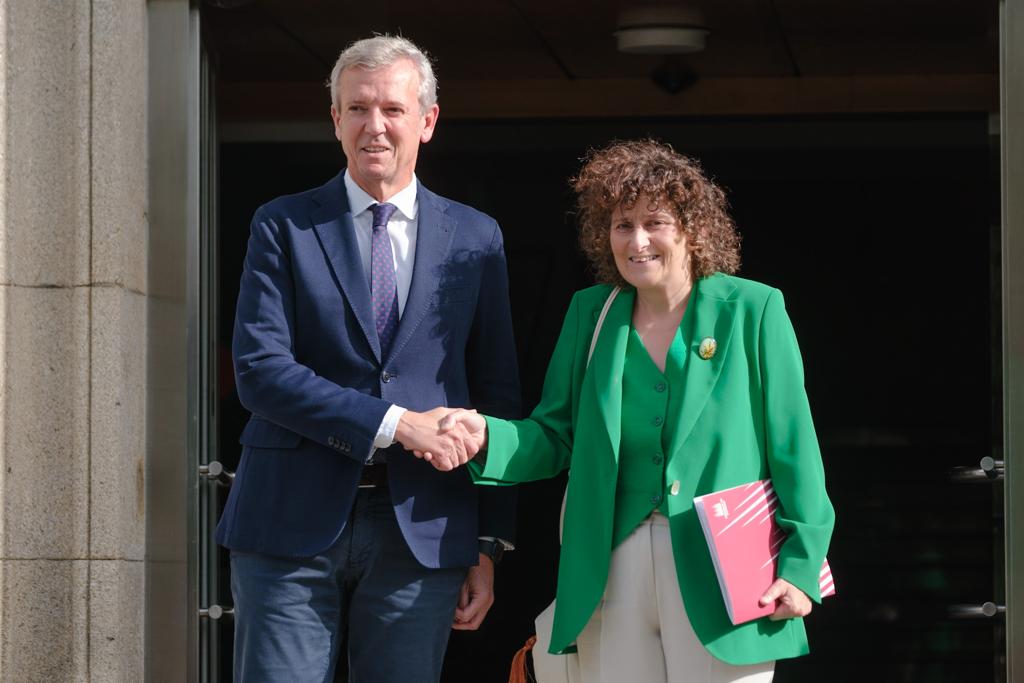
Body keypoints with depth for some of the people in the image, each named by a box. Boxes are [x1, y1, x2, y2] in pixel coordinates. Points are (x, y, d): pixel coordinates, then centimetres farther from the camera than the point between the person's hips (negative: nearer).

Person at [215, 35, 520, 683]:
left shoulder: (476, 238, 10)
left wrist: (490, 544, 7)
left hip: (422, 532, 1)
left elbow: (498, 399, 11)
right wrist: (393, 422, -14)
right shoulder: (283, 227, 5)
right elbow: (260, 368, -6)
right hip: (293, 525, -1)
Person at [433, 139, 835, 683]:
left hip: (719, 573, -3)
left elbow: (792, 445, -2)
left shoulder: (751, 311, -2)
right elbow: (556, 436, 9)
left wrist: (801, 563, -7)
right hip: (614, 572, 4)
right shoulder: (590, 313, 10)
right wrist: (487, 437, -11)